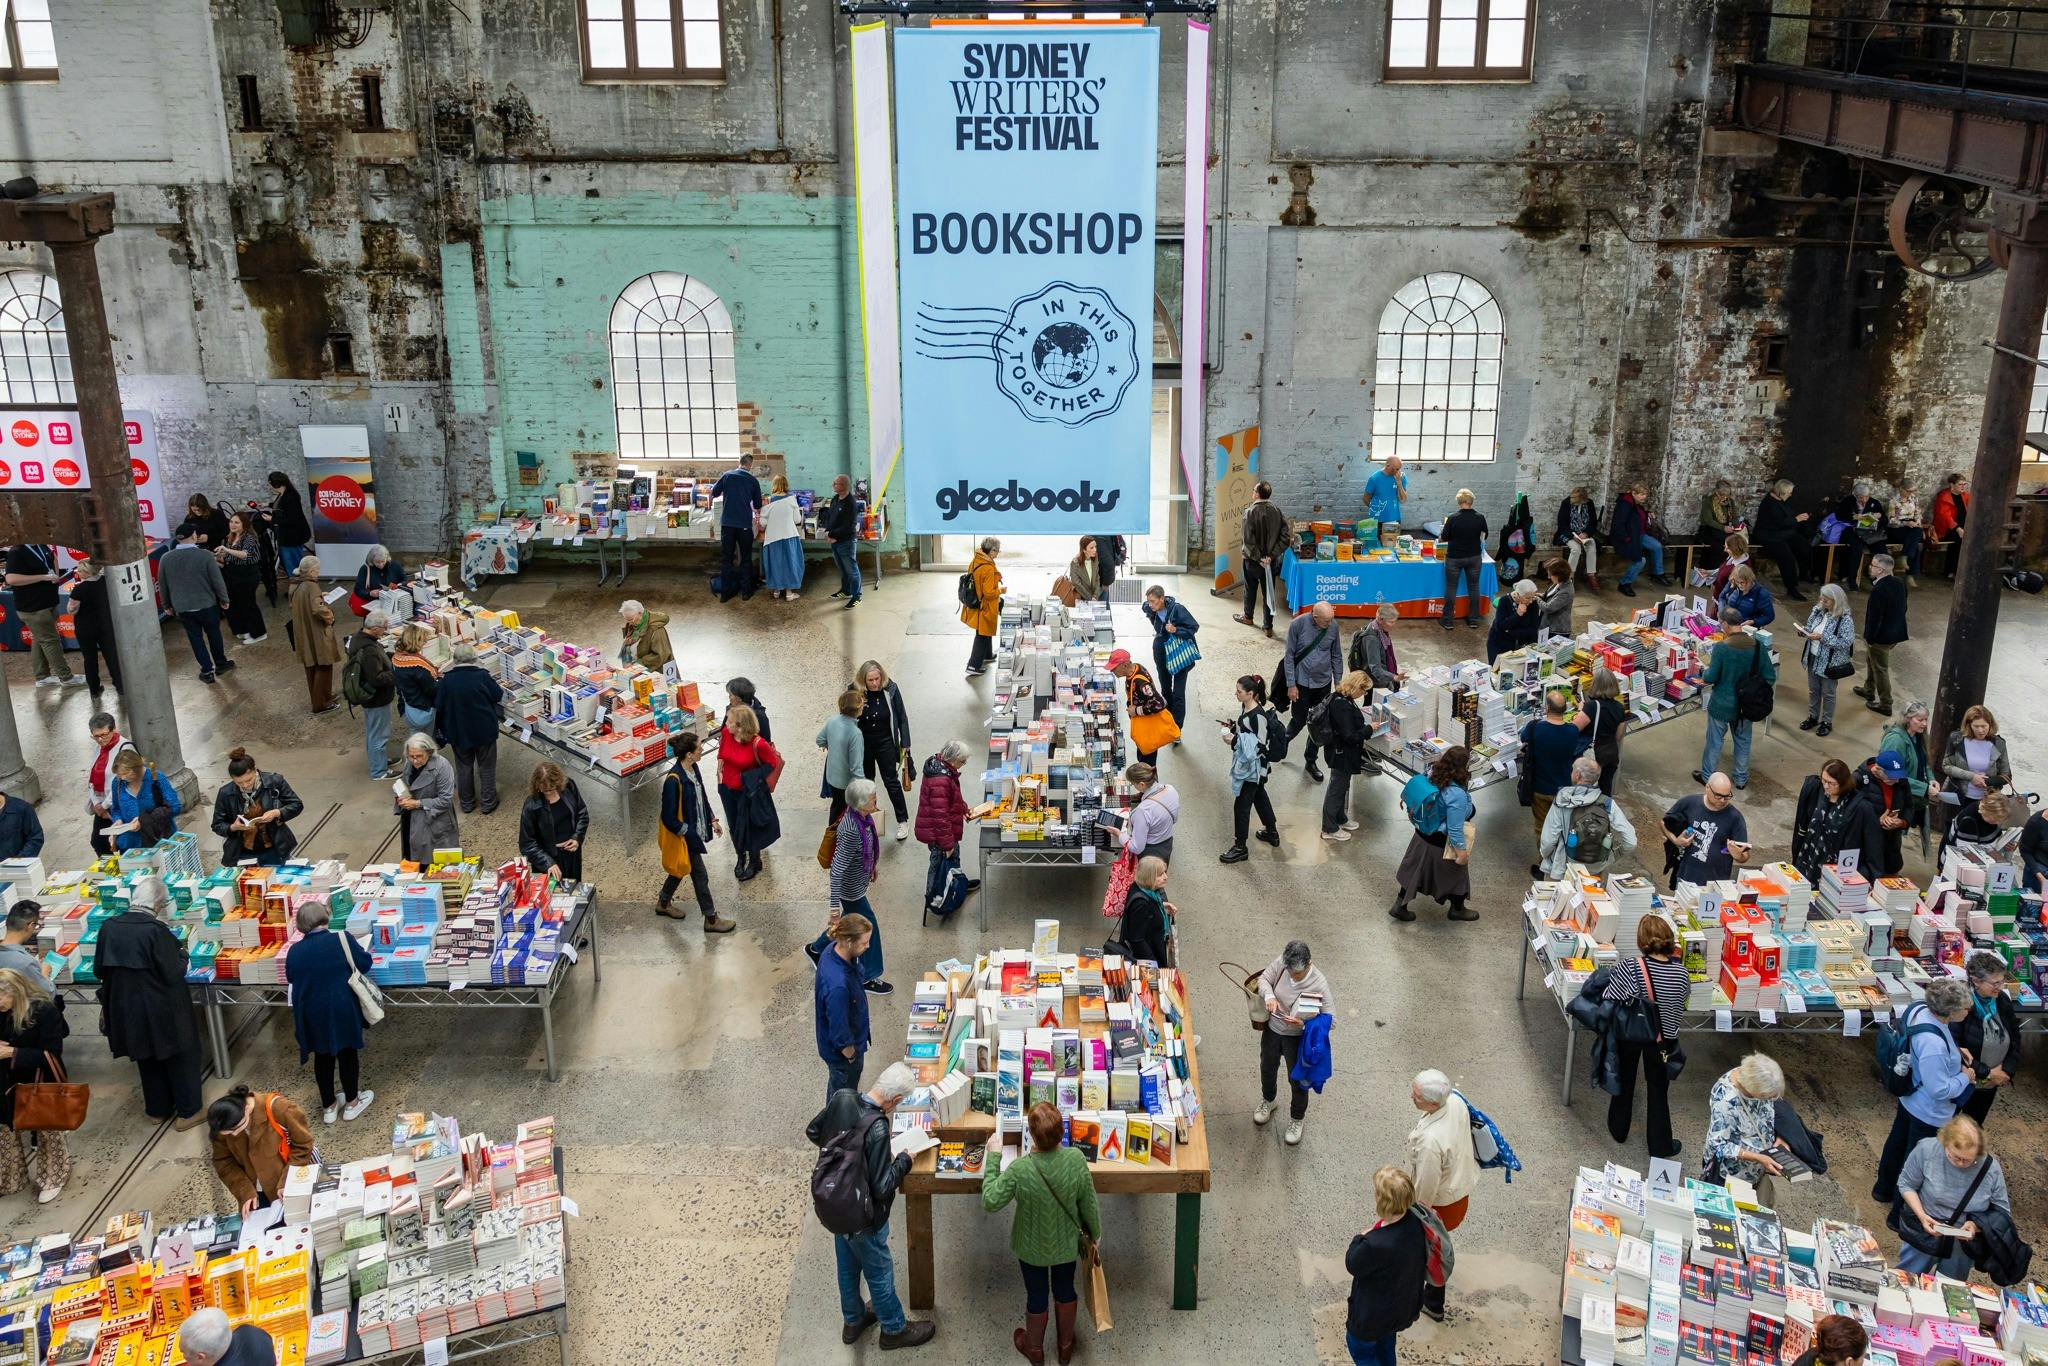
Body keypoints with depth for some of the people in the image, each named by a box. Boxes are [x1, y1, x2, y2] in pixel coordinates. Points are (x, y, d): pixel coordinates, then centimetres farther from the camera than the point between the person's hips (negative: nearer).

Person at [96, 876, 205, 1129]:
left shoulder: (109, 928, -8)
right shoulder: (156, 930, -25)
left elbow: (99, 970, 3)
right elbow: (173, 974, -21)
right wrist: (181, 955, -2)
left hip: (126, 1008, 5)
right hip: (162, 1010, -5)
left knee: (147, 1058, 24)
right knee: (180, 1057, 14)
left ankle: (157, 1109, 37)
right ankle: (187, 1112, 21)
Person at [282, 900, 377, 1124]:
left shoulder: (294, 951, -5)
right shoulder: (341, 938, -15)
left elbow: (292, 978, 10)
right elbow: (365, 964, -6)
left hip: (312, 1014, 3)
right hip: (342, 1010, -3)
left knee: (322, 1056, 17)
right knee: (347, 1053, 14)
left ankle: (329, 1106, 30)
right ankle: (352, 1103, 26)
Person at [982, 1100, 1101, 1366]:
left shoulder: (1019, 1170, -35)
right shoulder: (1076, 1159, -28)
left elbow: (990, 1201, -21)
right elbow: (1088, 1203, -13)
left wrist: (993, 1159, -13)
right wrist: (1095, 1232, 7)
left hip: (1033, 1247, -2)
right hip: (1066, 1244, 2)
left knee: (1037, 1296, 23)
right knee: (1065, 1289, 27)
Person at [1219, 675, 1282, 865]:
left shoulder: (1258, 716, -27)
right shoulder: (1244, 707, 1)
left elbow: (1259, 746, -25)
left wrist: (1235, 740, -26)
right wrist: (1233, 727, -1)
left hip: (1253, 767, -10)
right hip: (1245, 764, 10)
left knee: (1241, 805, -2)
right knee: (1259, 796, 25)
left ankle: (1240, 848, 8)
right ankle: (1272, 834, 43)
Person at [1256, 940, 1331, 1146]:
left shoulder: (1319, 984, -32)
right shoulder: (1281, 962, -23)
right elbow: (1264, 979, -8)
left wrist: (1303, 1024, -39)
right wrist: (1269, 996, -29)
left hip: (1297, 1037, -4)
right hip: (1272, 1030, 4)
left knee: (1297, 1079, 18)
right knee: (1267, 1068, 27)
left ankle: (1297, 1118, 45)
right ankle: (1269, 1101, 58)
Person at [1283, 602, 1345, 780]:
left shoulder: (1333, 626, -8)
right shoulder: (1298, 625, -17)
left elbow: (1336, 656, 4)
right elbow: (1290, 656, -10)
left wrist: (1338, 683, 7)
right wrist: (1291, 685, -11)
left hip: (1323, 683, 3)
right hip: (1301, 683, -3)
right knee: (1299, 720, 6)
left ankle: (1311, 763, 25)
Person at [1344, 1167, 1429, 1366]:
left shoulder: (1376, 1245, -44)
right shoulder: (1414, 1222, -21)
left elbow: (1353, 1265, -22)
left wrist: (1361, 1238, -7)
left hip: (1374, 1314, -6)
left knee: (1358, 1347, 24)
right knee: (1385, 1345, 33)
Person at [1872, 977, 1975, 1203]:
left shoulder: (1920, 1008, -17)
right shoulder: (1933, 1045, -41)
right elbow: (1940, 1090, -30)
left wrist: (1955, 1052, -4)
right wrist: (1965, 1078, -13)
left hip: (1908, 1097, 9)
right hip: (1929, 1112, -9)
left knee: (1897, 1141, 28)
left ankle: (1884, 1189, 51)